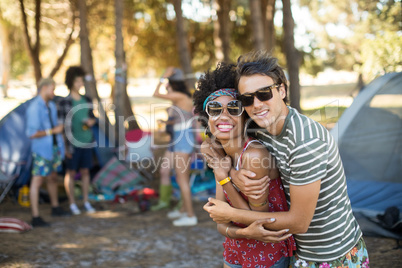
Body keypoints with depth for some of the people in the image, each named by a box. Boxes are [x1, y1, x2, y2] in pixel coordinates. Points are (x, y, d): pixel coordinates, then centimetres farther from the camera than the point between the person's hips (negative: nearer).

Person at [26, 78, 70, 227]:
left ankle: (55, 208, 37)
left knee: (52, 178, 20)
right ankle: (35, 218, -4)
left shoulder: (51, 105, 9)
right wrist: (53, 131, -20)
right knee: (37, 181, -6)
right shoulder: (34, 108, -18)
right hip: (41, 150, -9)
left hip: (54, 149, 9)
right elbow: (32, 133, -23)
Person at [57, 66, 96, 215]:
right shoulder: (63, 103, -10)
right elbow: (61, 126, -10)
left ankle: (86, 202, 22)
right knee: (71, 172, 6)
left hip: (86, 142, 5)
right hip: (72, 144, -5)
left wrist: (92, 121, -6)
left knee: (85, 171, 11)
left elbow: (92, 117, 19)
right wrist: (65, 146, -12)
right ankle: (72, 204, 16)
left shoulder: (87, 100, 6)